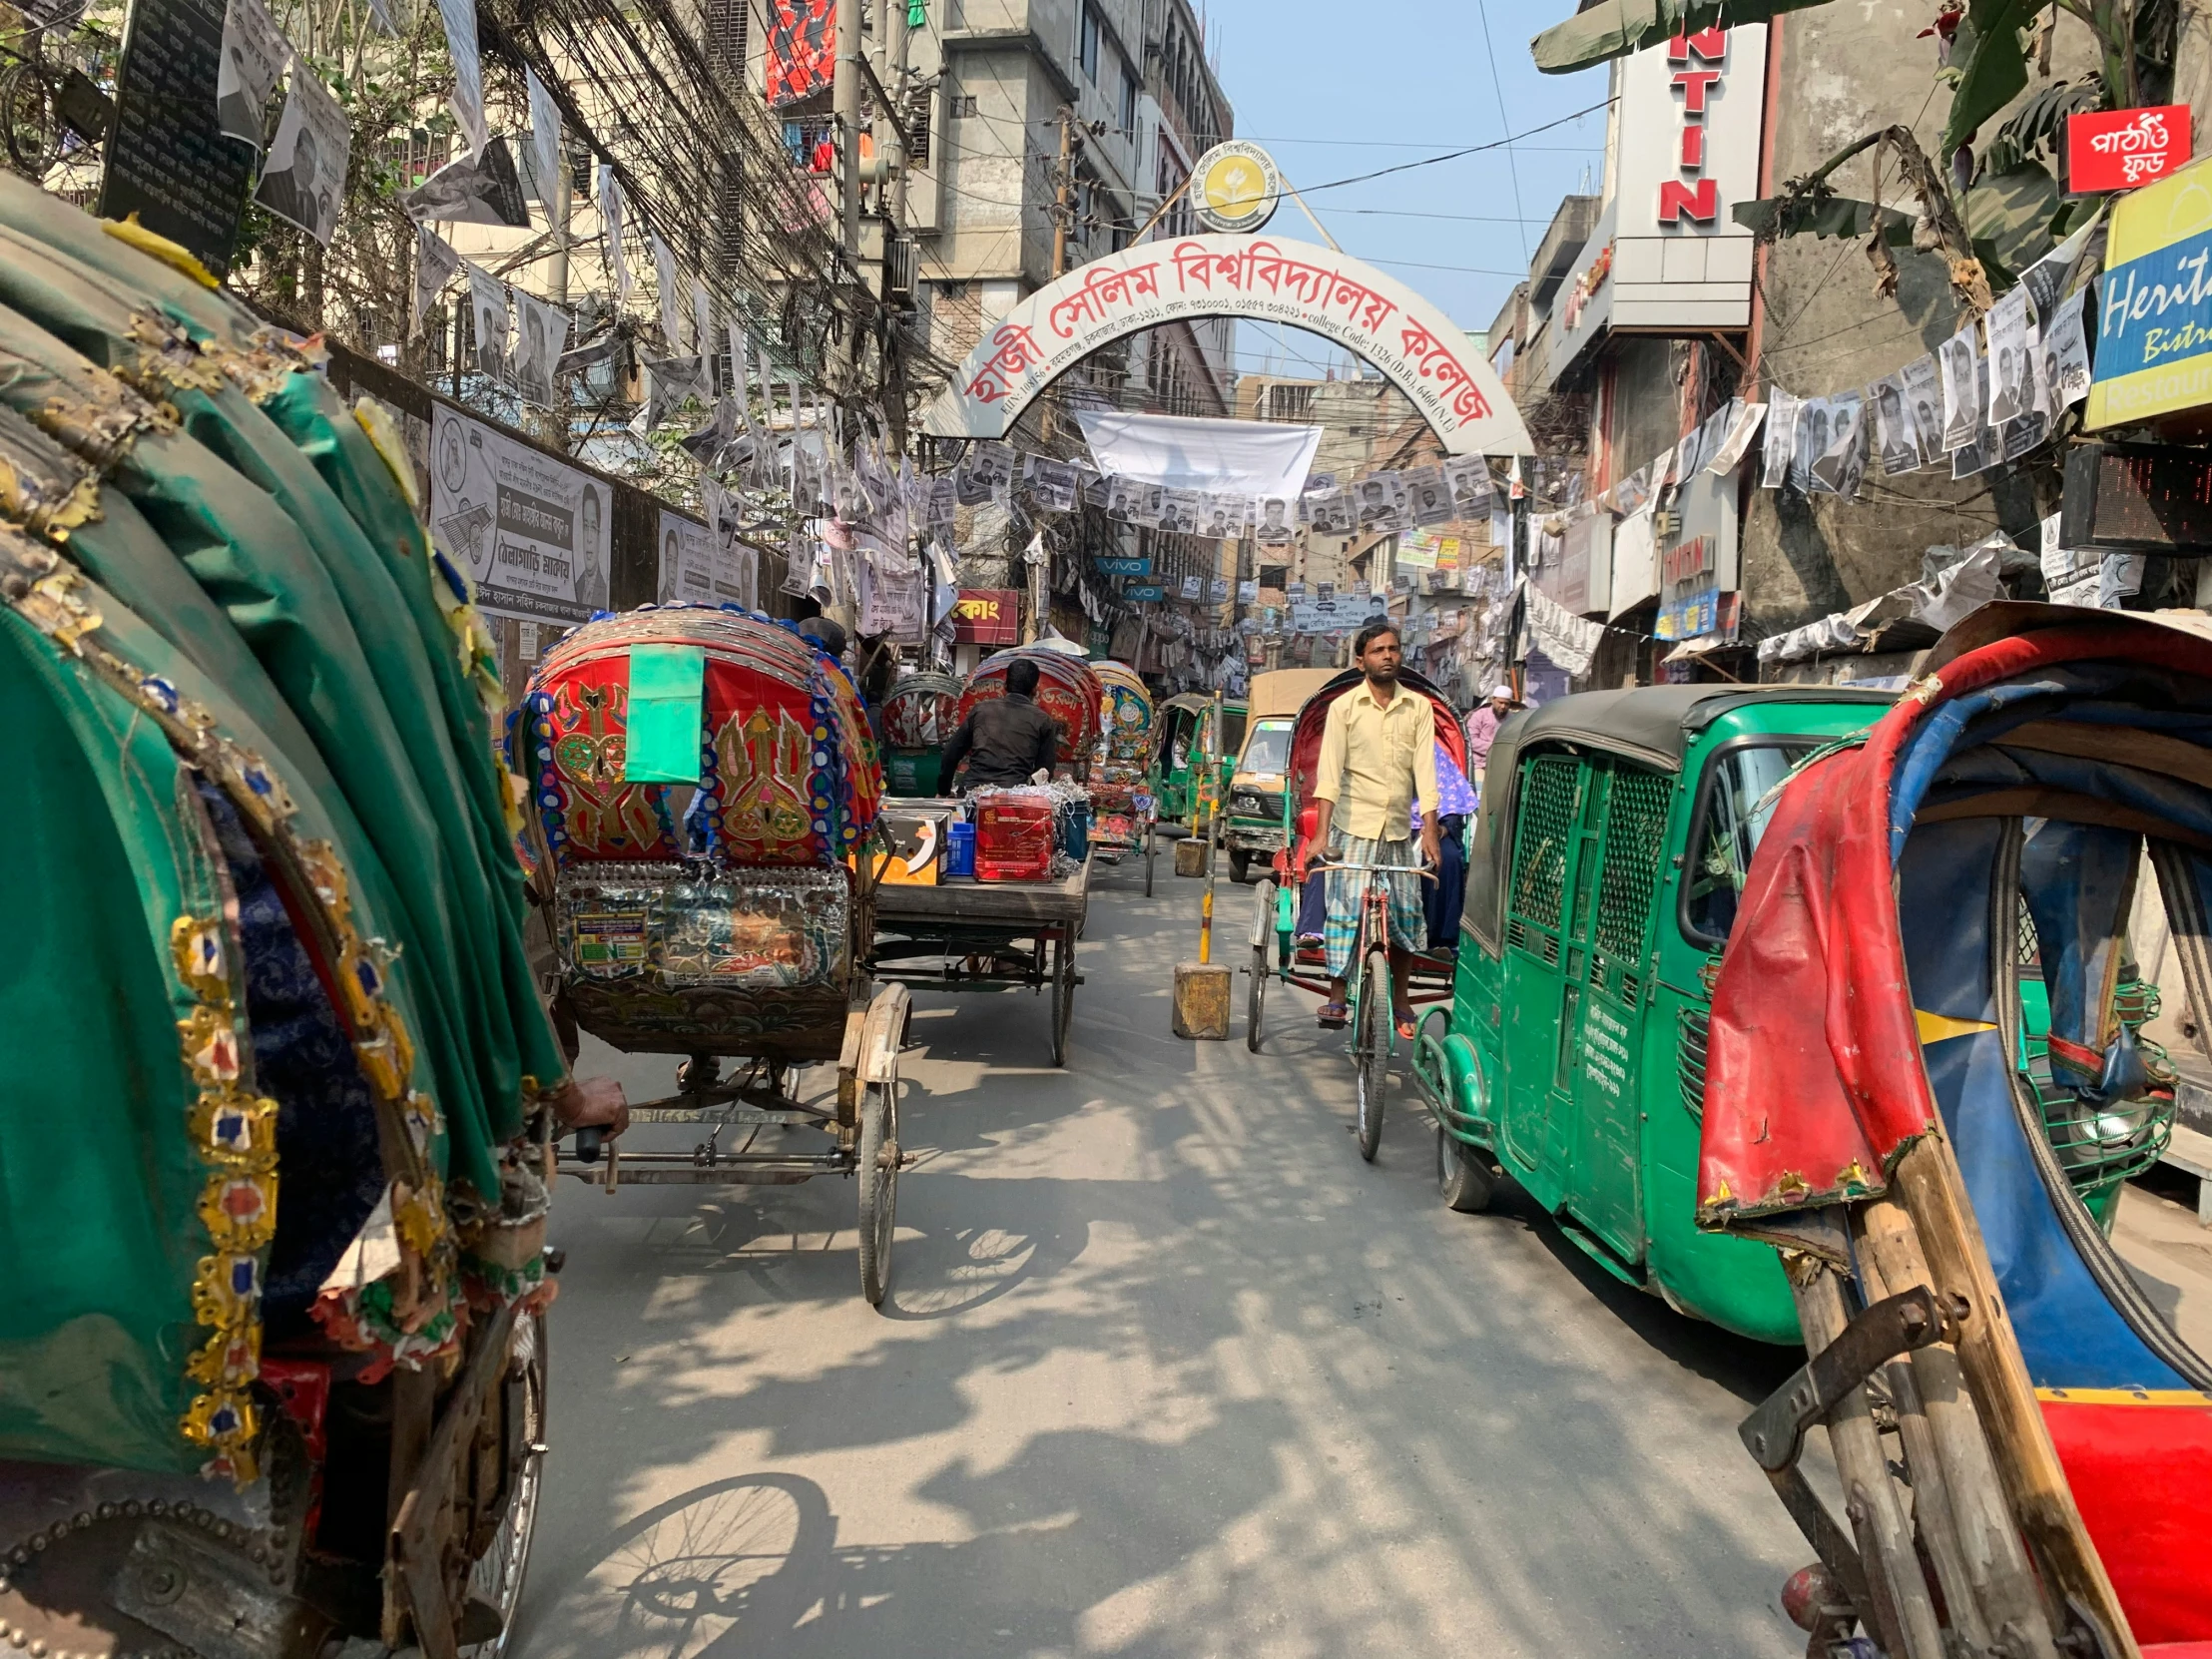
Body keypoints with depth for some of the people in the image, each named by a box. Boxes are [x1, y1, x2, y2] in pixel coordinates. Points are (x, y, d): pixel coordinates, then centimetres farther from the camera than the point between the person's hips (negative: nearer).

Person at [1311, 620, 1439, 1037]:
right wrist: (1322, 832, -18)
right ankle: (1336, 998, 5)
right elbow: (1330, 771, -8)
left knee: (1407, 915, 4)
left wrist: (1430, 830, -10)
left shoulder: (1419, 707, 5)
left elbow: (1425, 769, -1)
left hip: (1399, 830, 2)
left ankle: (1400, 1000, 19)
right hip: (1354, 827, -2)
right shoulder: (1344, 707, -1)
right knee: (1346, 910, -6)